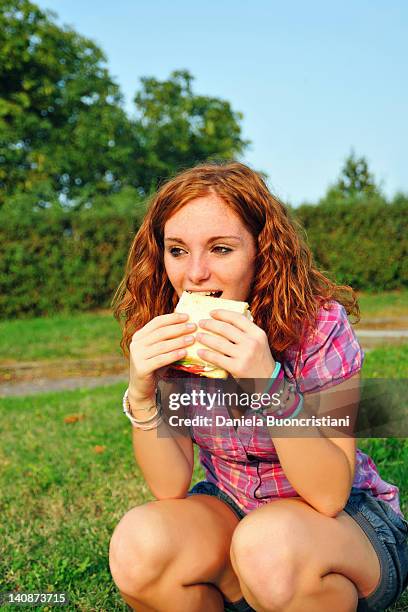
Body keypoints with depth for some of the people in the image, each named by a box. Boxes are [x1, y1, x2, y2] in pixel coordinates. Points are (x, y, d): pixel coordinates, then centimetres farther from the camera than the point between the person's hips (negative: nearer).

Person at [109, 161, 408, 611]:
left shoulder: (319, 323, -21)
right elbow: (170, 487, -9)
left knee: (269, 544, -36)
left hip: (348, 518, -3)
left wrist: (269, 384, -38)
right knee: (138, 545, -26)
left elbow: (330, 495, -23)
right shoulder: (168, 338, -9)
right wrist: (141, 395, -27)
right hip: (230, 511, 4)